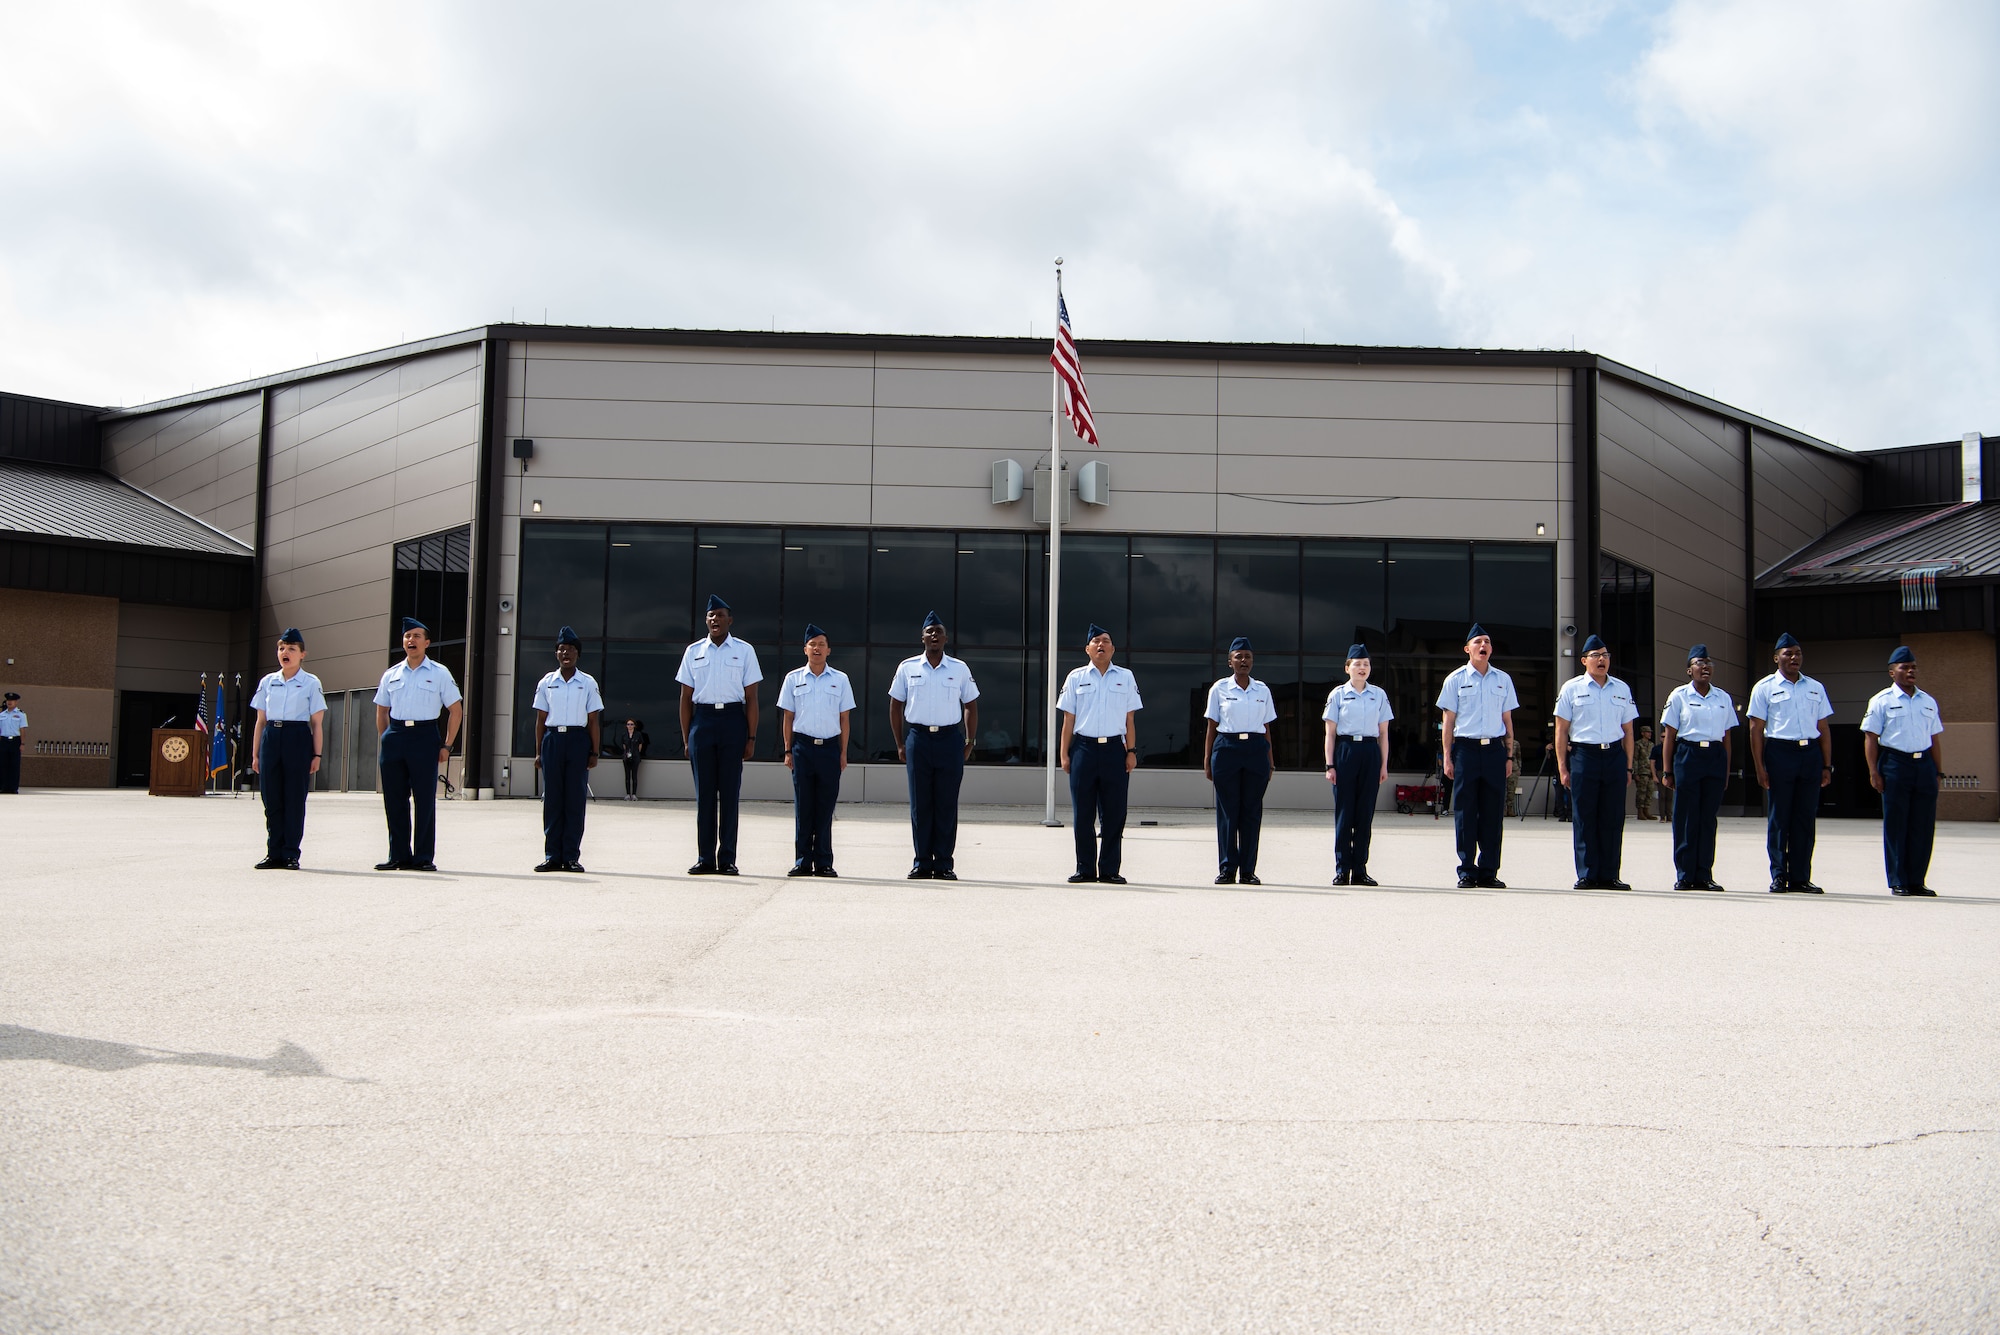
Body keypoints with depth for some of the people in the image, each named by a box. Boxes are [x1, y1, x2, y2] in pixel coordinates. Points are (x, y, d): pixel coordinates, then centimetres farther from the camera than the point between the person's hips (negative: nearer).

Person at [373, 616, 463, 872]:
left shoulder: (439, 674, 3)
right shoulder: (391, 675, 12)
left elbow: (456, 710, 3)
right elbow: (381, 711, 21)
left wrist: (446, 746, -2)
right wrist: (386, 740, 10)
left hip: (424, 736, -3)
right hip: (394, 736, 3)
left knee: (424, 800, -3)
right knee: (394, 800, 5)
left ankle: (424, 857, 4)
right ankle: (398, 856, 14)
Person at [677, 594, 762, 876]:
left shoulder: (744, 651, 5)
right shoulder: (694, 651, 10)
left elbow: (751, 698, 3)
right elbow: (686, 697, 11)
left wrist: (751, 737, -2)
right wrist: (685, 738, 5)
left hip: (733, 720, -2)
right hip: (702, 719, 2)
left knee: (730, 792, 1)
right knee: (704, 793, 4)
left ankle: (727, 859, 6)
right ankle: (705, 859, 9)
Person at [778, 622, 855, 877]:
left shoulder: (840, 680, 6)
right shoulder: (793, 679, 6)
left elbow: (844, 718, 7)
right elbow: (788, 716, 8)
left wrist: (843, 752, 3)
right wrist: (788, 750, 3)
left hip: (830, 747, 0)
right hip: (803, 746, 0)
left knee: (825, 807, 3)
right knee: (802, 806, 2)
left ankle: (824, 862, 8)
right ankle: (802, 861, 8)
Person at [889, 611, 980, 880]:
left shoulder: (960, 669, 6)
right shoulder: (907, 668, 6)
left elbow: (970, 706, 12)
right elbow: (895, 706, 10)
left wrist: (970, 743, 5)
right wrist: (900, 745, 5)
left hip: (950, 739, 0)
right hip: (918, 738, 0)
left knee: (947, 804, 1)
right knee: (920, 804, 2)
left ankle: (944, 864, 7)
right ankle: (922, 863, 9)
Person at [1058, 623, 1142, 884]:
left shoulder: (1125, 677, 10)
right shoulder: (1076, 677, 8)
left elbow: (1130, 718, 9)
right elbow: (1068, 718, 7)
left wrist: (1131, 751, 1)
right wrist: (1064, 754, 1)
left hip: (1115, 748, 0)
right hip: (1084, 747, 0)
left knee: (1114, 813, 1)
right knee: (1082, 813, 2)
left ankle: (1110, 869, 8)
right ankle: (1085, 869, 10)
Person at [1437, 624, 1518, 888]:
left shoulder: (1503, 680, 11)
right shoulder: (1456, 679, 4)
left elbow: (1507, 719, 13)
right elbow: (1449, 720, 4)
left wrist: (1509, 755, 8)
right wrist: (1447, 757, -2)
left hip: (1494, 750, 2)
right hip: (1466, 749, -2)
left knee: (1492, 812, 4)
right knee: (1465, 812, 0)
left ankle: (1489, 871, 10)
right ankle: (1466, 871, 7)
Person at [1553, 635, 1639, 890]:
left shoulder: (1622, 689, 14)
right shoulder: (1571, 688, 4)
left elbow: (1627, 730, 15)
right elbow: (1561, 730, 3)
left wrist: (1628, 766, 9)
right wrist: (1562, 768, -3)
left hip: (1614, 755, 3)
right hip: (1583, 755, -3)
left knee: (1613, 818, 2)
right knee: (1584, 819, -2)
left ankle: (1609, 875, 8)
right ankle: (1587, 875, 3)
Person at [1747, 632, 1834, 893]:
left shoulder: (1816, 688, 15)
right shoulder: (1765, 688, 3)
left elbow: (1823, 729, 15)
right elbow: (1756, 730, -1)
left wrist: (1826, 766, 8)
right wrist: (1760, 767, -8)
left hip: (1811, 754, 4)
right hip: (1779, 752, -3)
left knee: (1806, 818, 5)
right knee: (1778, 819, -1)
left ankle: (1800, 878, 10)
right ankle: (1779, 876, 5)